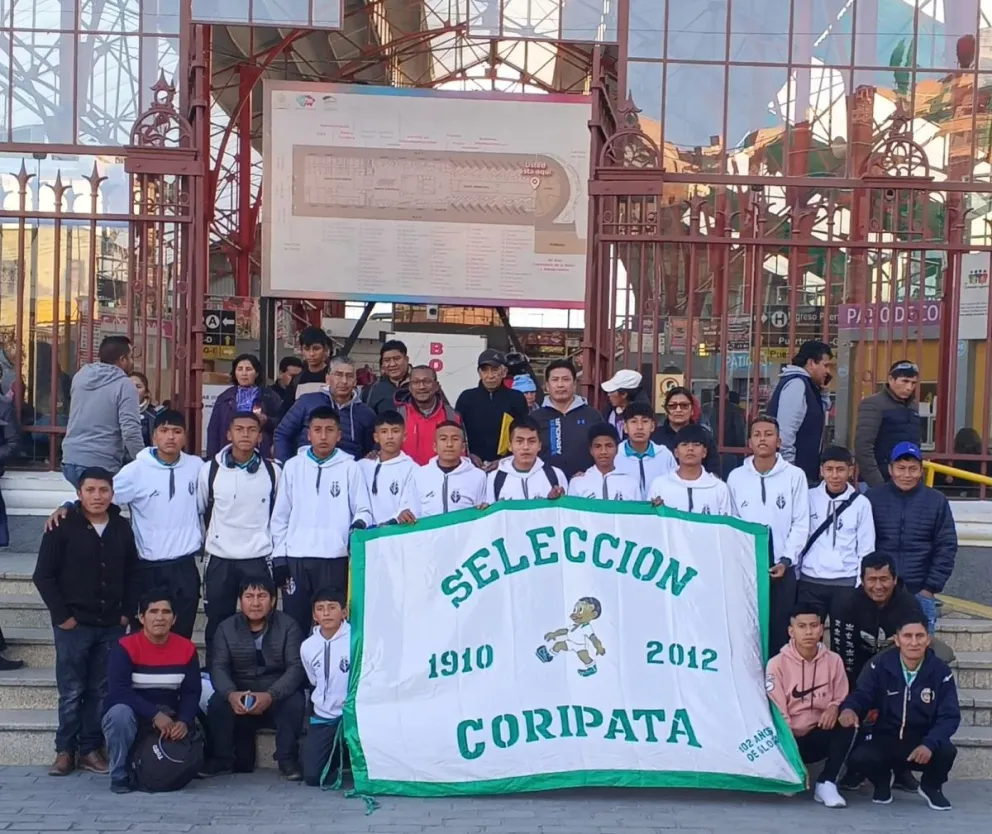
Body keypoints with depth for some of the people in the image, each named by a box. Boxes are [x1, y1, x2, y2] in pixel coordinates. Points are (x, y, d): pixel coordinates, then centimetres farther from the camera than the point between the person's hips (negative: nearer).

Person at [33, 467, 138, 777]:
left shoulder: (122, 528, 6)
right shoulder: (62, 527, -6)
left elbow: (132, 574, 13)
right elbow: (43, 576, -6)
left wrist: (128, 612, 5)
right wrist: (62, 615, -9)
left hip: (111, 626, 3)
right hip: (74, 625, -3)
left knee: (101, 691, 6)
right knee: (71, 691, 3)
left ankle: (90, 748, 16)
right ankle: (65, 750, 15)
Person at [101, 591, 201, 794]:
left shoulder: (186, 648, -3)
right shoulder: (125, 647, -15)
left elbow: (192, 692, -5)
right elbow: (118, 691, -25)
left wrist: (184, 721, -24)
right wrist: (155, 715, -32)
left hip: (168, 719, 4)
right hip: (129, 717, -4)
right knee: (120, 712, -34)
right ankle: (119, 775, -14)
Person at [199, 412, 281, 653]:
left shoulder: (272, 472, 0)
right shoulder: (210, 470, -1)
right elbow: (197, 511, 11)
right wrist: (209, 538, 11)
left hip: (258, 560, 0)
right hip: (220, 560, 0)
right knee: (217, 626, 8)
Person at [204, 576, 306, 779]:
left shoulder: (288, 626, -5)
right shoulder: (227, 628, 2)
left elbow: (296, 667, -15)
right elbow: (218, 667, -8)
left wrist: (271, 696, -32)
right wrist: (230, 694, -31)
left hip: (279, 696, -2)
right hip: (239, 698, 2)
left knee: (295, 702, -32)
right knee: (217, 703, -26)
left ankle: (287, 760, -12)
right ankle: (222, 758, -4)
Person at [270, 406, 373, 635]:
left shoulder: (350, 468, 3)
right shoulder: (293, 466, 8)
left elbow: (363, 510, 3)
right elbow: (280, 515, 10)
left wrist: (359, 525, -19)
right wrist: (279, 556, 5)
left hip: (334, 558, -2)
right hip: (295, 558, 2)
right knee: (294, 623, 6)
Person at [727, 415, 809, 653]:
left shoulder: (795, 476, -1)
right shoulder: (736, 477, 4)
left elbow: (801, 524, -1)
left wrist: (786, 559, -10)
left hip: (781, 568, -1)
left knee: (779, 631, 3)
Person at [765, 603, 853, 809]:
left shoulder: (833, 660, 1)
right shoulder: (778, 663, -8)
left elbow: (841, 699, 3)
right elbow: (777, 713, -12)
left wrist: (835, 708, -22)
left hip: (820, 737, 3)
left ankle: (826, 783, -20)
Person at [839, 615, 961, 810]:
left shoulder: (941, 671, -7)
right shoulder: (880, 665, -6)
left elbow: (950, 716, -11)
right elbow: (861, 696, -5)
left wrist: (930, 744, -30)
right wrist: (849, 708, -32)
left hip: (922, 742, 0)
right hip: (885, 739, 0)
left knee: (946, 752, -33)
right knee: (858, 759, -30)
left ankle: (931, 786, 6)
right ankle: (882, 781, 10)